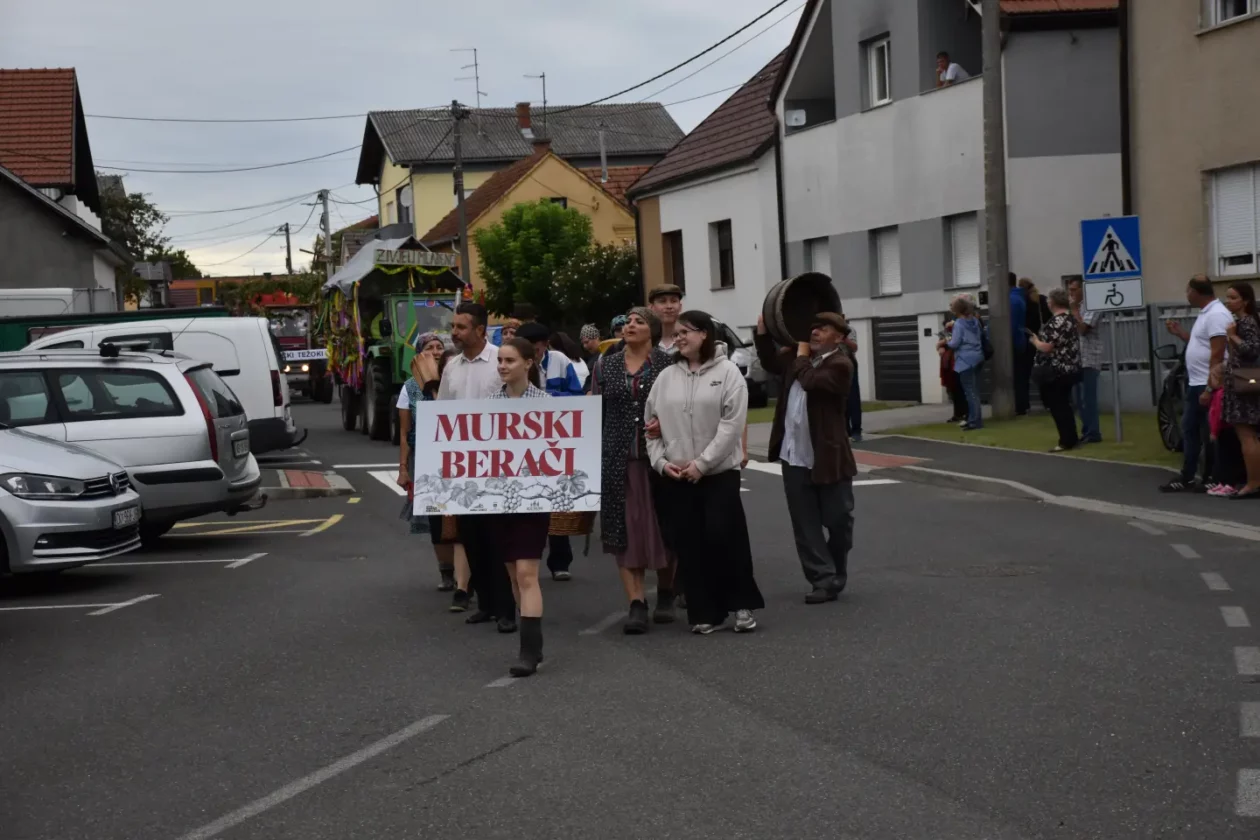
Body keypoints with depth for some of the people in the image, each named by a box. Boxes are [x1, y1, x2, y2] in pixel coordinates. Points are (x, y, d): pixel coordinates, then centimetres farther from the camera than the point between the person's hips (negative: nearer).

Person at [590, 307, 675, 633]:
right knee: (624, 530, -2)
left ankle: (665, 594, 25)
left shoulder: (666, 364, 0)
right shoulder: (606, 365, 9)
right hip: (618, 460, 2)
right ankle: (637, 604, -1)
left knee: (663, 526, 5)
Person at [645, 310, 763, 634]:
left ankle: (742, 604, 7)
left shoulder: (727, 372, -3)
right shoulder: (666, 377, 9)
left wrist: (702, 463, -14)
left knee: (724, 537, -9)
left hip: (719, 472, -4)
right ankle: (704, 611, 11)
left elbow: (732, 423, -10)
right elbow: (650, 422, 11)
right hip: (675, 476, 4)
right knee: (688, 545, 3)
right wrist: (660, 461, -3)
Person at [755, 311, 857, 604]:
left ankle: (834, 576, 25)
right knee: (805, 524, 5)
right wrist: (763, 333, 11)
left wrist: (802, 356, -11)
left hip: (828, 456, -6)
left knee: (837, 520, 5)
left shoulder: (840, 364, -13)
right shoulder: (797, 355, 8)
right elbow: (771, 363, 25)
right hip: (794, 456, 6)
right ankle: (823, 579, 8)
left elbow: (810, 381, -28)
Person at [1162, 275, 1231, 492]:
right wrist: (1180, 333, 20)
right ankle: (1187, 478, 19)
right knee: (1189, 430, 13)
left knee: (1209, 435, -3)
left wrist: (1209, 388, -25)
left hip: (1208, 386, -11)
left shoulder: (1216, 315, -18)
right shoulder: (1206, 313, 15)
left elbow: (1217, 354, -23)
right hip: (1196, 384, 11)